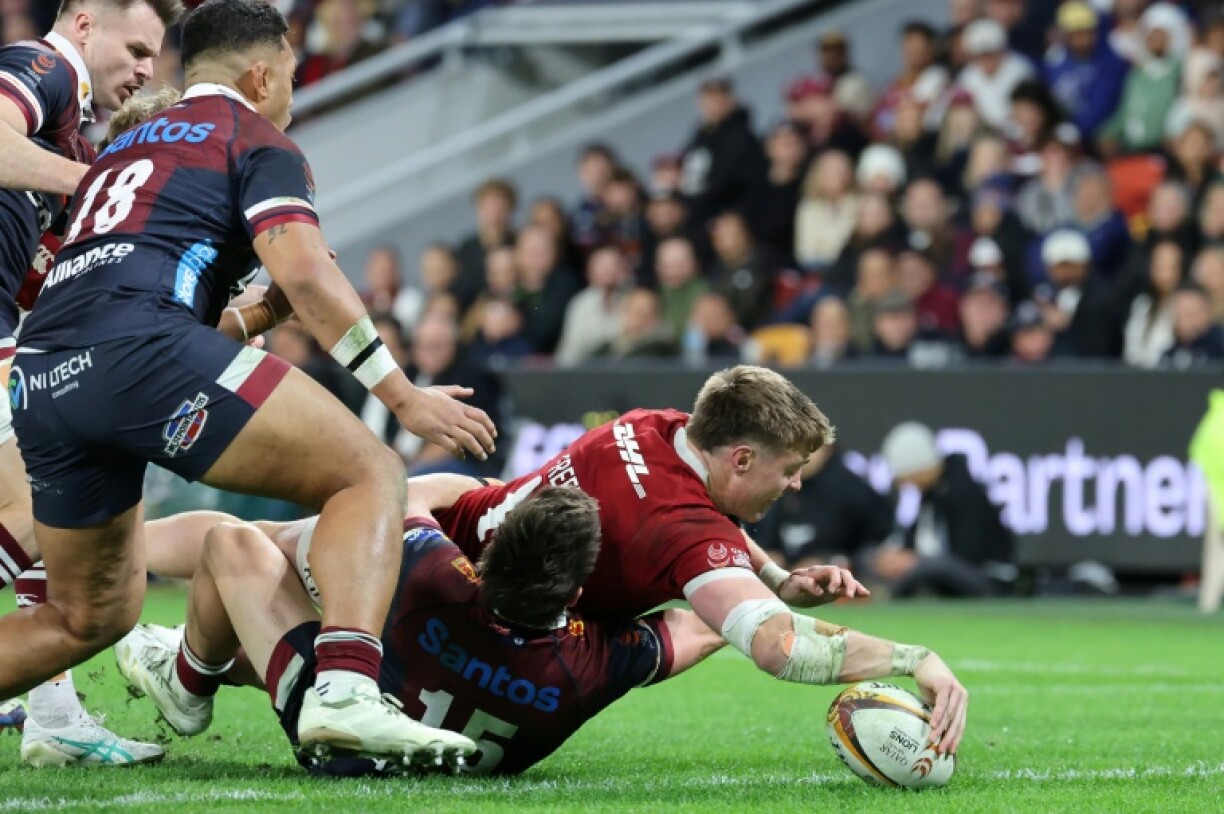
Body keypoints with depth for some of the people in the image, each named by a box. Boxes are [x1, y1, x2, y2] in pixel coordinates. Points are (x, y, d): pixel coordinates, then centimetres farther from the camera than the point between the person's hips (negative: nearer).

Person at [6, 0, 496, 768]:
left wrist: (254, 317, 40)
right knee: (371, 474, -3)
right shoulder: (260, 143, 12)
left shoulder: (125, 149, 34)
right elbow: (304, 272, -6)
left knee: (95, 616, 22)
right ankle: (347, 693, -26)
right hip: (136, 348, -8)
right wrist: (405, 396, -4)